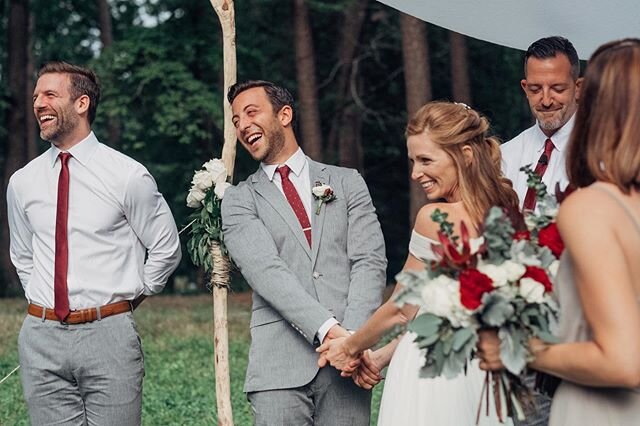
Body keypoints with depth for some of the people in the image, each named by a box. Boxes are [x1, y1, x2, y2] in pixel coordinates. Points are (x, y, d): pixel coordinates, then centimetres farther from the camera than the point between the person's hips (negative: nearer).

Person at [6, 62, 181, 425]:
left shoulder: (128, 176, -4)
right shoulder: (22, 182, 8)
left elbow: (166, 248, 7)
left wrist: (130, 299, 8)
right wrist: (42, 301, 13)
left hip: (109, 334, -3)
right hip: (41, 337, 3)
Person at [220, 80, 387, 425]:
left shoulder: (347, 182, 14)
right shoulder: (238, 200, 10)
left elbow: (370, 261, 4)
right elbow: (266, 271, -5)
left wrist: (353, 336, -12)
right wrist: (328, 329, -18)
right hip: (280, 367, -1)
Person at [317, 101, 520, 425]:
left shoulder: (435, 217, -17)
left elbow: (403, 310, -8)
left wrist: (351, 347, 9)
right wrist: (382, 357, 12)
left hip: (431, 372, -7)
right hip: (482, 370, 7)